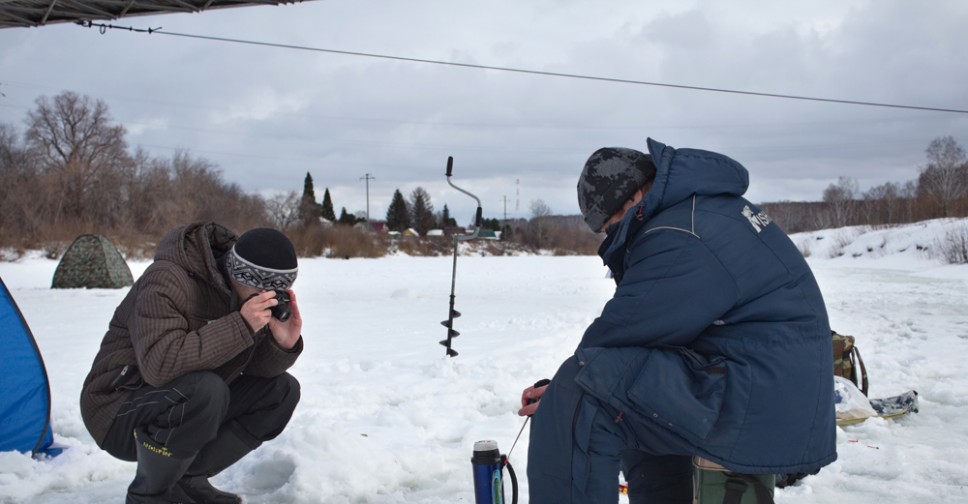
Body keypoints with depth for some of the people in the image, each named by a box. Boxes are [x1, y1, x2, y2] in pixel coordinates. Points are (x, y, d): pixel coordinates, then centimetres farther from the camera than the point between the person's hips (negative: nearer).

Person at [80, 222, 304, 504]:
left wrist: (283, 344, -23)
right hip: (121, 413, -7)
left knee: (282, 390, -3)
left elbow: (257, 367, -1)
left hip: (191, 405, 8)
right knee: (204, 389, -36)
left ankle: (188, 480, 0)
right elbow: (159, 364, -39)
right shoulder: (167, 281, -26)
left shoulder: (243, 289, -3)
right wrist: (241, 326, -40)